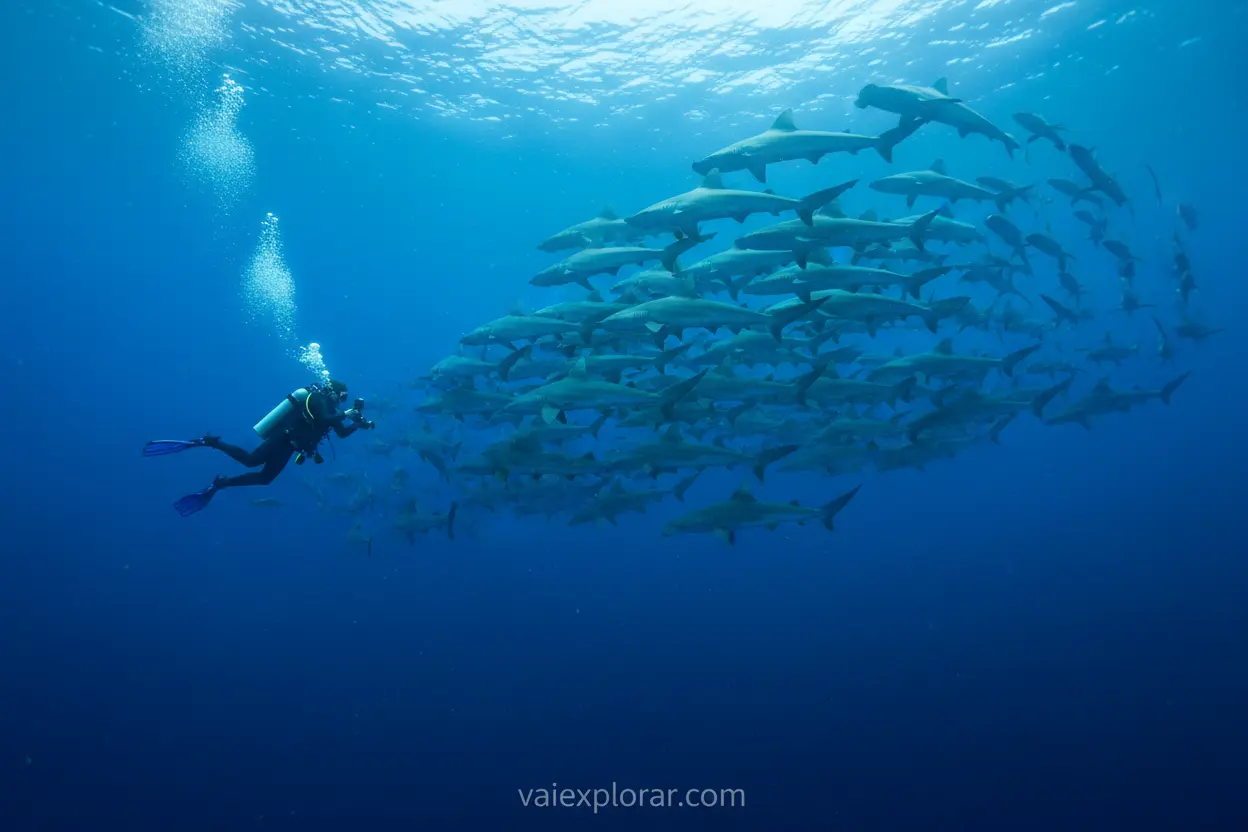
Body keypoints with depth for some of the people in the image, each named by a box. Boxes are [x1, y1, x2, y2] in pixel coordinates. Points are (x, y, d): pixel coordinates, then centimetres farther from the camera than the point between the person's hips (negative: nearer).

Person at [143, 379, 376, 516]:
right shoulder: (317, 398, -6)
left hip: (286, 444, 9)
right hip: (284, 439, -9)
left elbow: (342, 433, 24)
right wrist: (346, 414, -16)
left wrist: (360, 424, 15)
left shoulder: (325, 405, 21)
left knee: (264, 478, 7)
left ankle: (219, 484, 11)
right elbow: (325, 420, -26)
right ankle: (207, 441, -15)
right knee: (250, 460, -24)